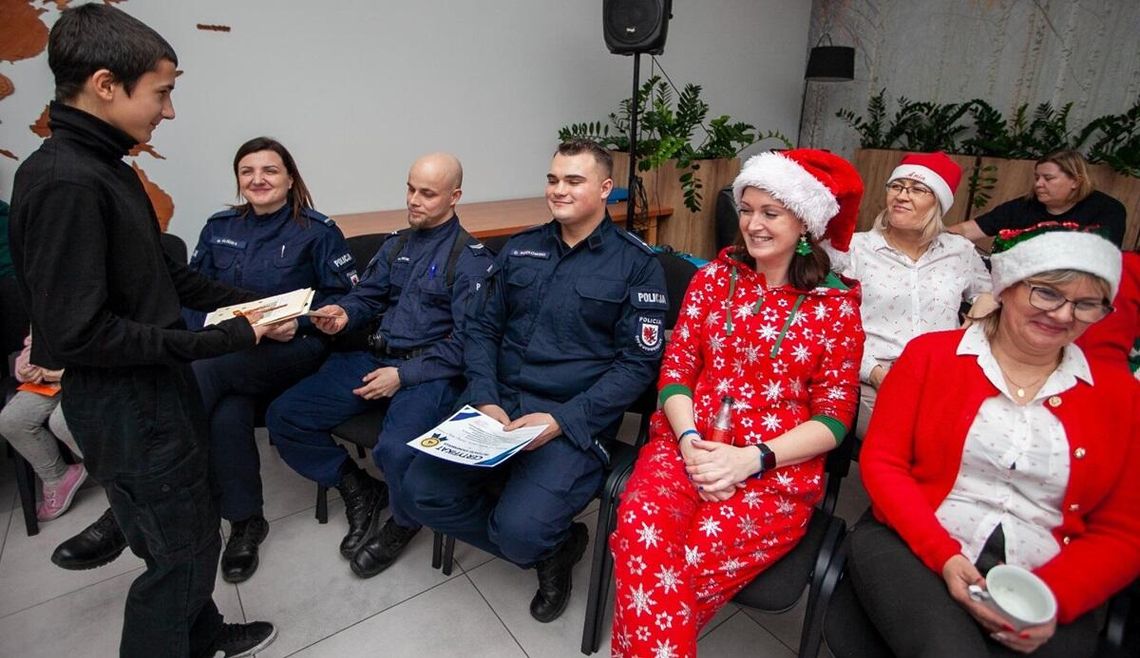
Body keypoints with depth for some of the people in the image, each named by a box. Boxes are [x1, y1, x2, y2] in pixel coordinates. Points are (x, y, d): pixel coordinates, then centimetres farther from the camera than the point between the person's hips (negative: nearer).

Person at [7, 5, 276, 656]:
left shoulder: (106, 168, 7)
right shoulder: (62, 182, -22)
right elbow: (78, 334, -25)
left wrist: (243, 301, 6)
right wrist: (223, 339, -22)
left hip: (160, 389, 9)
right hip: (126, 406, -9)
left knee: (195, 528, 23)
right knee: (180, 554, 7)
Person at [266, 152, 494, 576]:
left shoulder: (471, 260, -6)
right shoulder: (397, 244, 17)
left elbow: (466, 342, -12)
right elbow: (367, 296, 19)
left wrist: (404, 375, -16)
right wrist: (344, 314, -5)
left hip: (429, 372, -7)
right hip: (376, 358, 7)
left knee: (395, 450, -33)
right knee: (283, 417, -4)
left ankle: (404, 521, 3)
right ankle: (359, 490, 14)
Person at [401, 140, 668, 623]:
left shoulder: (637, 265, -2)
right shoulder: (520, 248, 11)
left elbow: (637, 363, -7)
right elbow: (482, 327, 12)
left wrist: (561, 420, -17)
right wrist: (485, 400, -5)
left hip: (576, 419, -5)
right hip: (498, 402, 6)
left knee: (518, 530, -25)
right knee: (420, 492, -8)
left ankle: (546, 542, 16)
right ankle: (551, 549, 10)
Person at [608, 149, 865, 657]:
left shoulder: (837, 305, 2)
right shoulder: (714, 276, 9)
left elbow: (833, 418, 0)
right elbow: (676, 369, 6)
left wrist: (752, 459, -15)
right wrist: (690, 442, -12)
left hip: (778, 469, -1)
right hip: (688, 442, 2)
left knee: (694, 559, -27)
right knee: (642, 525, -30)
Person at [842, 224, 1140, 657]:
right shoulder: (931, 354, 3)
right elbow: (881, 461, -2)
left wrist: (1053, 598, -10)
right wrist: (943, 556, -14)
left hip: (1046, 584, 3)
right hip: (912, 547, -2)